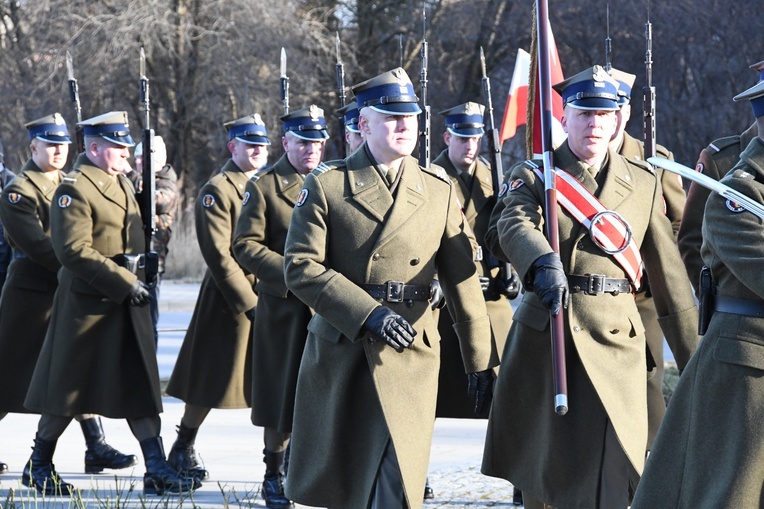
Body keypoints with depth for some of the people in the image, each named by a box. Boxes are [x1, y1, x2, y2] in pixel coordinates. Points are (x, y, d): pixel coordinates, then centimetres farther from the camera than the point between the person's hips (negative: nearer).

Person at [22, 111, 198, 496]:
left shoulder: (122, 184, 14)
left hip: (127, 304, 8)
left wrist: (137, 281, 9)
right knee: (68, 387, 2)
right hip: (87, 304, -8)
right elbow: (73, 250, -22)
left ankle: (156, 470, 1)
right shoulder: (75, 189, -14)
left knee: (142, 385, 3)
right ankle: (39, 465, 16)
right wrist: (124, 282, -22)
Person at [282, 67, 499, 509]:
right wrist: (368, 314, -19)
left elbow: (463, 281, 6)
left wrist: (482, 362, 4)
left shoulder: (439, 191, 6)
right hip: (339, 352, 0)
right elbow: (301, 268, -9)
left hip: (409, 356, 0)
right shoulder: (326, 187, -1)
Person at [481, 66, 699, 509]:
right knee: (542, 461, 7)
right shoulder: (535, 176, 5)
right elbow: (516, 225, -18)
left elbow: (669, 273, 9)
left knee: (610, 465, -10)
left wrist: (693, 356, 6)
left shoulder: (644, 182, 10)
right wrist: (544, 265, -41)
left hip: (615, 339, 0)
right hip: (543, 335, 0)